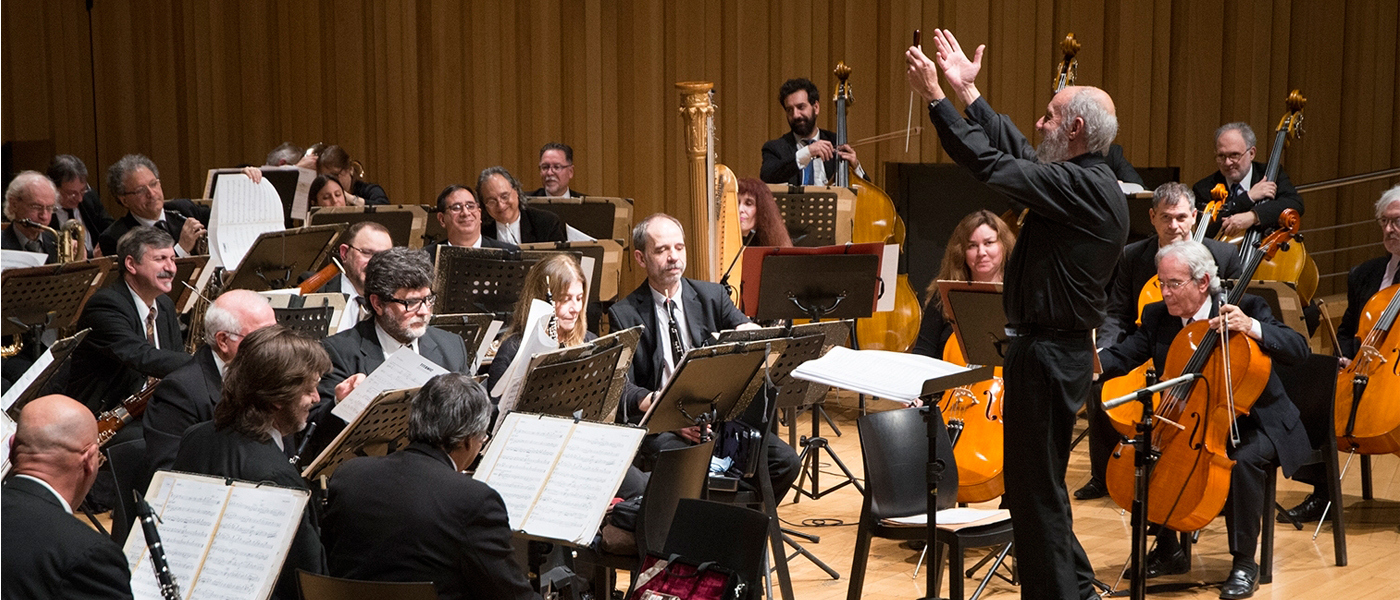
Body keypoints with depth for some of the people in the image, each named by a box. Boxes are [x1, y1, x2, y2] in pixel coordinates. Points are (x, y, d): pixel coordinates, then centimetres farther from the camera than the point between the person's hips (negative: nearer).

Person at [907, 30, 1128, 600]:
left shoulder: (1084, 188, -20)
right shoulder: (1089, 181, 10)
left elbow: (992, 164, -22)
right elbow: (1016, 152, 20)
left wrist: (936, 97, -14)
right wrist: (968, 90, 23)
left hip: (1049, 354, -11)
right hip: (1053, 345, 11)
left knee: (1035, 487, -2)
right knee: (1038, 482, 20)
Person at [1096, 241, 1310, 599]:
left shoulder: (1246, 307, -12)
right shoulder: (1157, 317, 1)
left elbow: (1299, 351, -20)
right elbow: (1123, 356, -8)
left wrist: (1252, 327, -36)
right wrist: (1094, 362, -32)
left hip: (1253, 425, -5)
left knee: (1244, 461, -35)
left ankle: (1244, 563, -18)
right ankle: (1168, 551, 7)